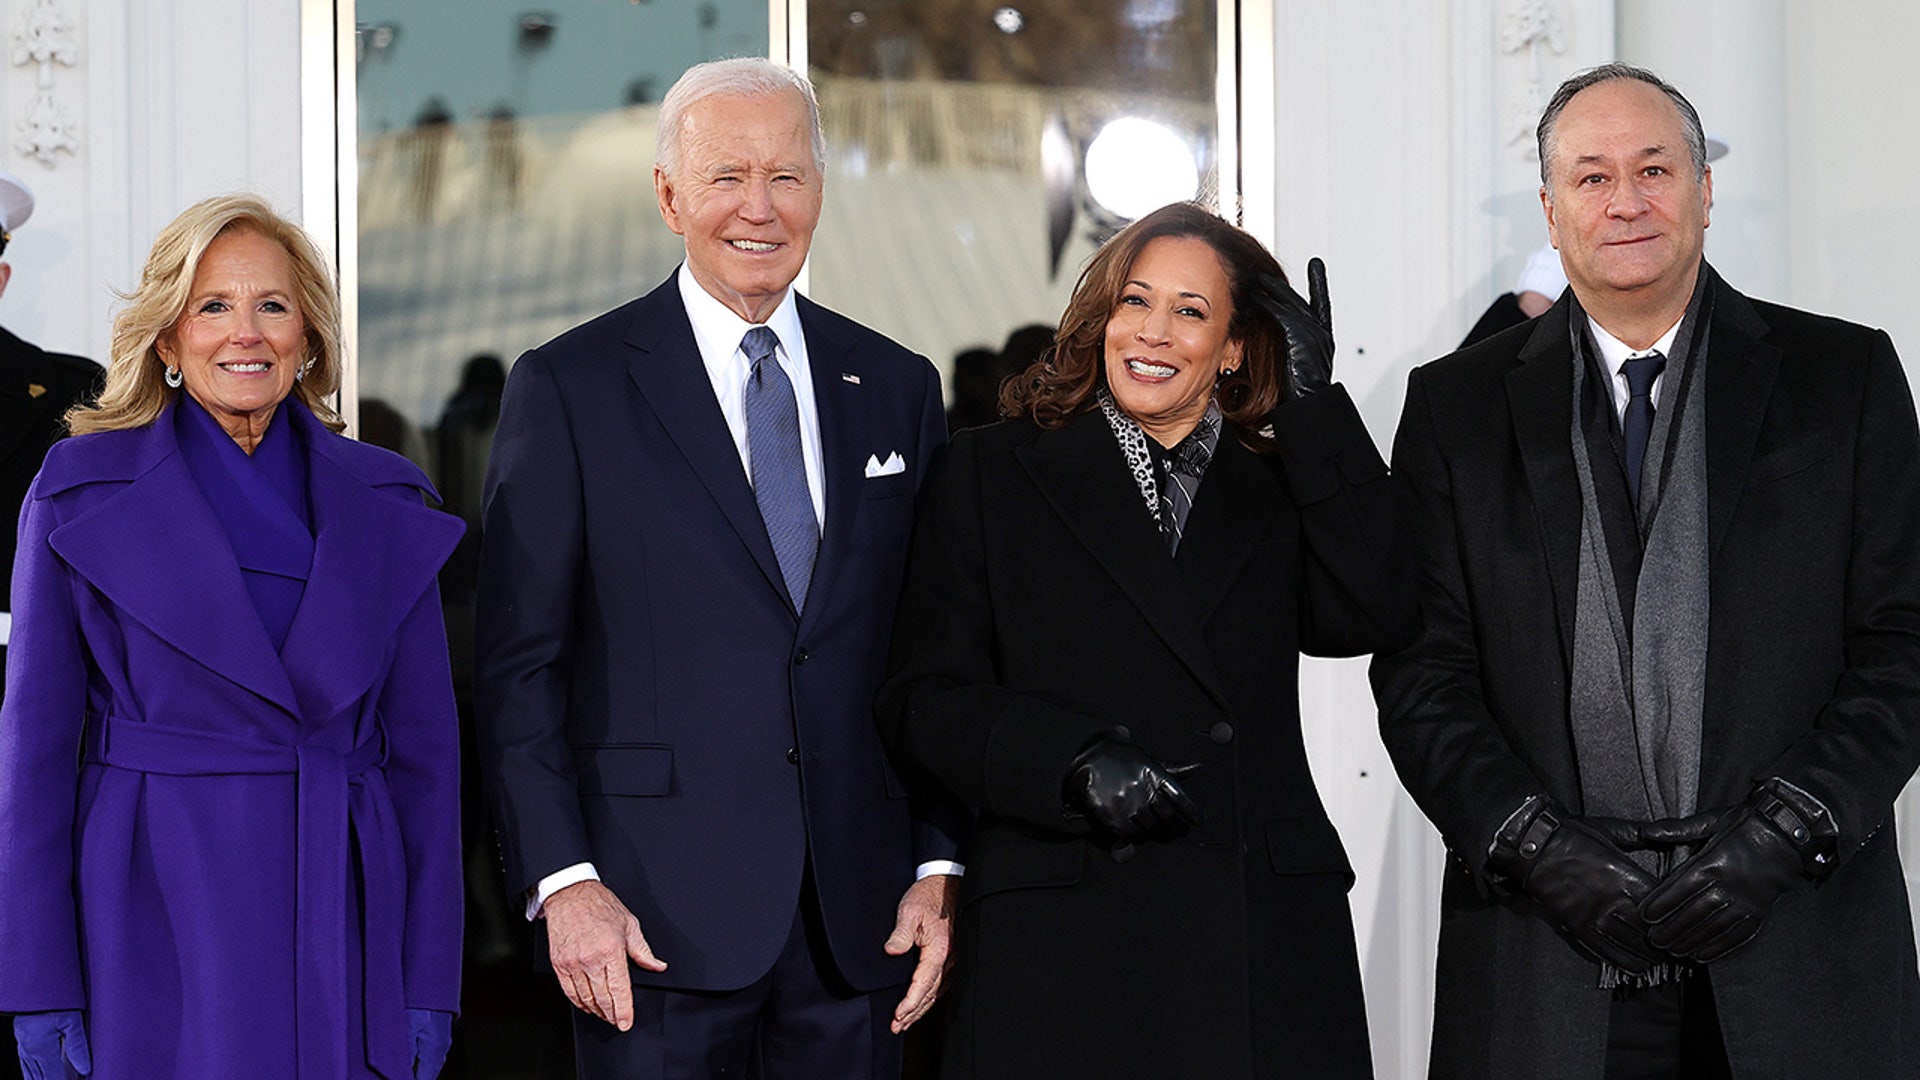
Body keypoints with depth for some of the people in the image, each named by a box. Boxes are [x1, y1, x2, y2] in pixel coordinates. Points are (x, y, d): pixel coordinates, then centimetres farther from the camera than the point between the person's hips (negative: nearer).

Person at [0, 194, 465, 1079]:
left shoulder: (385, 503, 7)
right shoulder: (80, 491, 0)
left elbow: (424, 747, 7)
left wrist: (429, 988, 2)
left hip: (341, 926, 2)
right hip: (155, 927, -2)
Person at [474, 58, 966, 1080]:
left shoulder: (897, 389, 11)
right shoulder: (567, 387, 0)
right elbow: (517, 666, -3)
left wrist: (942, 868, 3)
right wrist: (563, 879, -11)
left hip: (858, 919, 3)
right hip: (658, 917, -3)